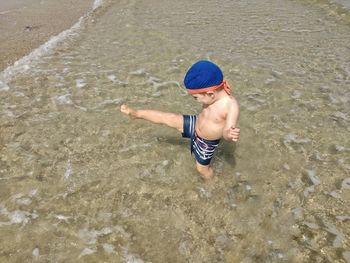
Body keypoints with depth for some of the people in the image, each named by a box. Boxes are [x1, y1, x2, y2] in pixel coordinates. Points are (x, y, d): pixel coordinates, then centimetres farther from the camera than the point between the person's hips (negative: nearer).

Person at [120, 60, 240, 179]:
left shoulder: (231, 105, -34)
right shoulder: (214, 94, -16)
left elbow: (227, 132, -38)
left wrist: (231, 134, -59)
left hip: (206, 143, -5)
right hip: (194, 124, 5)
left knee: (202, 168, 15)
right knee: (167, 118, 4)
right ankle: (135, 113, 24)